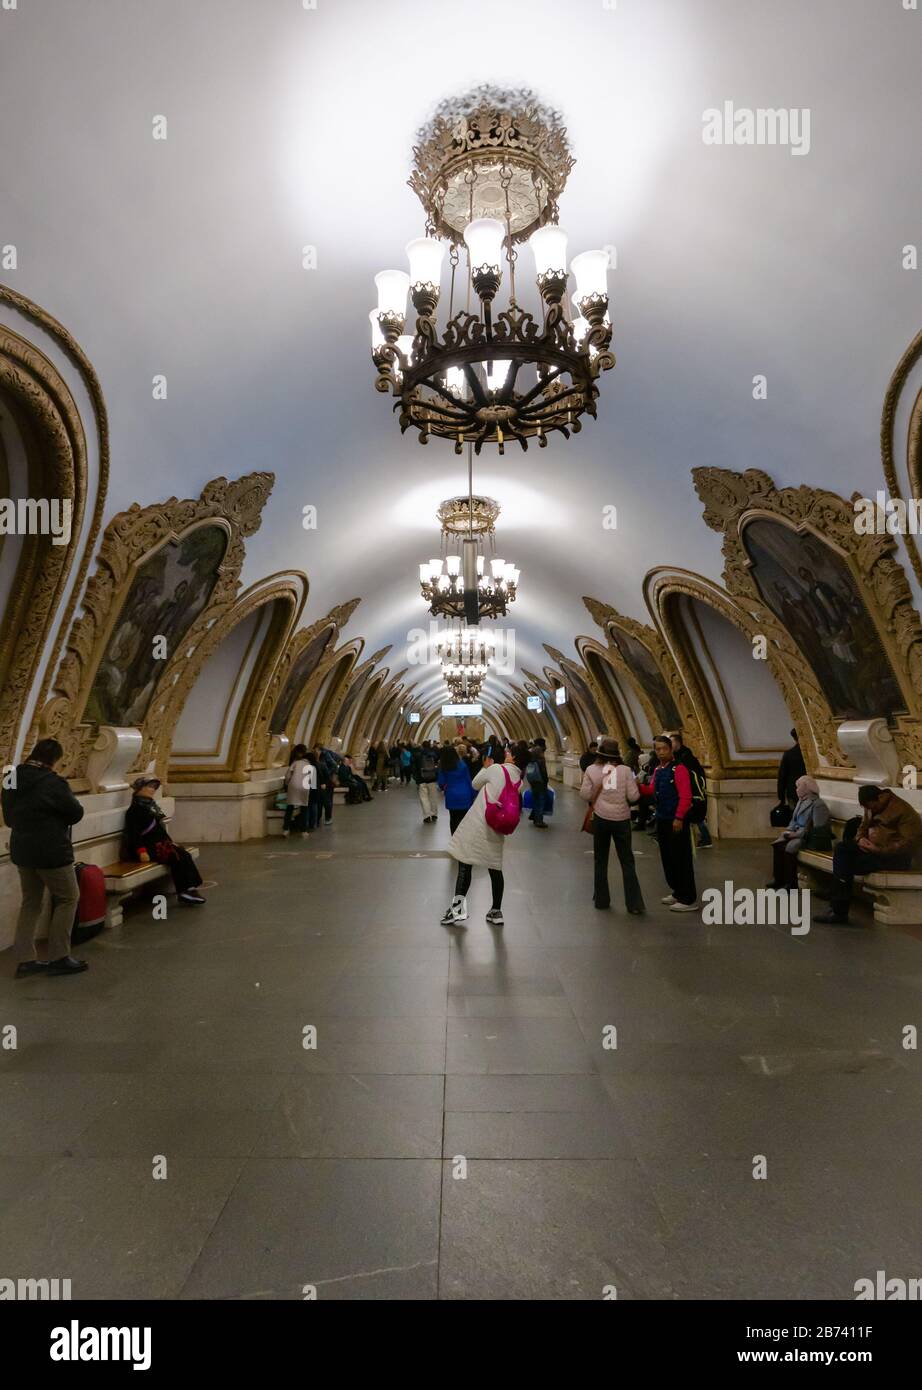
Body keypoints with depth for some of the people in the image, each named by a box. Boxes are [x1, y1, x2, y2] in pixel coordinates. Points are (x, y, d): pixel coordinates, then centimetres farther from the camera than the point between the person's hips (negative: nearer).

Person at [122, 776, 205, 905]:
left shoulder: (151, 805, 18)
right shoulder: (135, 809, -9)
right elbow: (134, 832, -17)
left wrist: (170, 840, 18)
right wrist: (141, 851, -24)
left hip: (160, 842, 9)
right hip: (149, 846, -9)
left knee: (184, 854, -11)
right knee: (176, 857, -23)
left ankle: (190, 887, -15)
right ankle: (184, 892, -19)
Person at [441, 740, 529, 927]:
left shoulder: (496, 769, -11)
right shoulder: (520, 781, 4)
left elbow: (475, 784, 3)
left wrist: (485, 768, 17)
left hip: (477, 824, -5)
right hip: (496, 830, 5)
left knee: (465, 863, 1)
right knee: (495, 868, 14)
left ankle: (458, 906, -4)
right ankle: (496, 911, 22)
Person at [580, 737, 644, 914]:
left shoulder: (591, 770, -5)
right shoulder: (625, 770, -6)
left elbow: (585, 795, -5)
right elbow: (633, 796, -6)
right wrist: (634, 783, 12)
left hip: (600, 819, 1)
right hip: (621, 820, 0)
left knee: (600, 861, 15)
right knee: (627, 862, 8)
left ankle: (601, 900, 23)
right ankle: (634, 904, 9)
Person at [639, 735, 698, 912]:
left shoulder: (679, 768, -14)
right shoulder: (658, 769, 12)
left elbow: (685, 796, -18)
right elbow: (652, 791, 13)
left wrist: (679, 818, -21)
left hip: (676, 821, -8)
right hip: (661, 820, 8)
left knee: (681, 859, -2)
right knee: (667, 858, 15)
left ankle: (688, 899, 6)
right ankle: (677, 892, 29)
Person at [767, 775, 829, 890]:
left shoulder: (818, 804, -15)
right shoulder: (801, 801, 13)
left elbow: (818, 829, -21)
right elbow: (794, 820, 20)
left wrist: (797, 834, -21)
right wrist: (789, 831, 0)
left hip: (811, 838, -8)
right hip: (797, 834, 8)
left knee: (790, 847, -29)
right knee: (777, 844, -12)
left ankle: (791, 883, -16)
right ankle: (778, 878, -6)